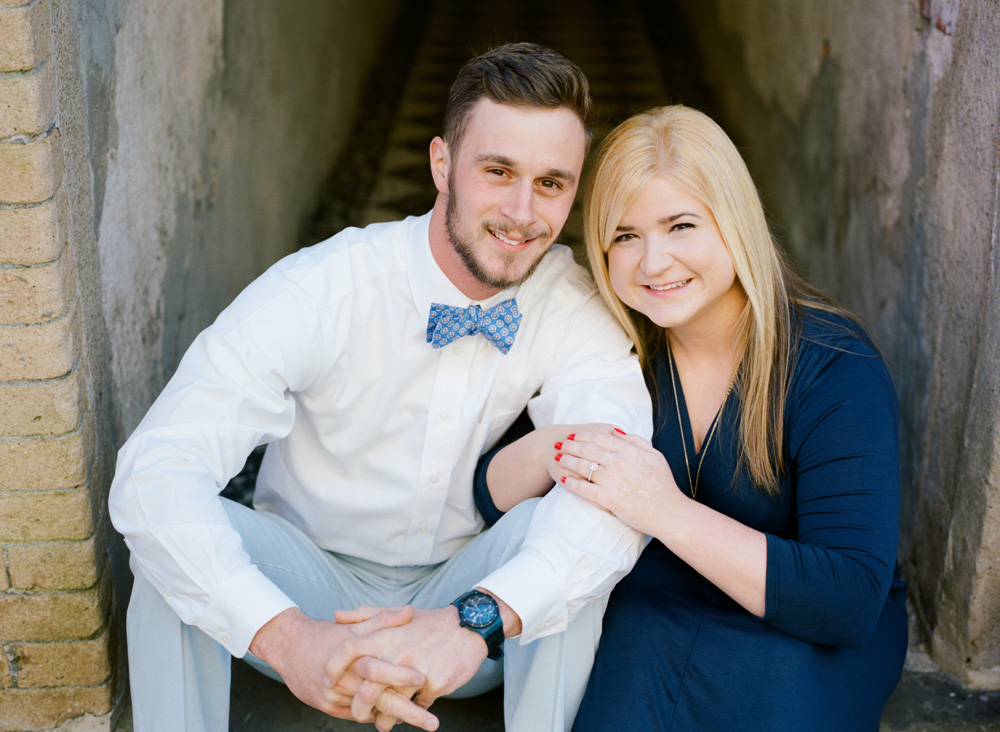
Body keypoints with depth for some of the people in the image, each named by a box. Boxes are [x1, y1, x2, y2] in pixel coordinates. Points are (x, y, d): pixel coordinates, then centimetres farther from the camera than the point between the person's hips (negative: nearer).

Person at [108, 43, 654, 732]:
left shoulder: (579, 306, -15)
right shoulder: (319, 289, -21)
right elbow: (152, 474, -31)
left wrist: (477, 619, -48)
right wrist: (286, 637, -47)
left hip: (470, 588, 1)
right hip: (313, 589, 0)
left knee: (552, 528, -30)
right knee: (180, 529, -29)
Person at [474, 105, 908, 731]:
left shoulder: (834, 367, -18)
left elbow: (851, 602, -25)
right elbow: (491, 493, -2)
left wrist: (668, 511, -33)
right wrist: (550, 452, -26)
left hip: (804, 637, -1)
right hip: (647, 615, 1)